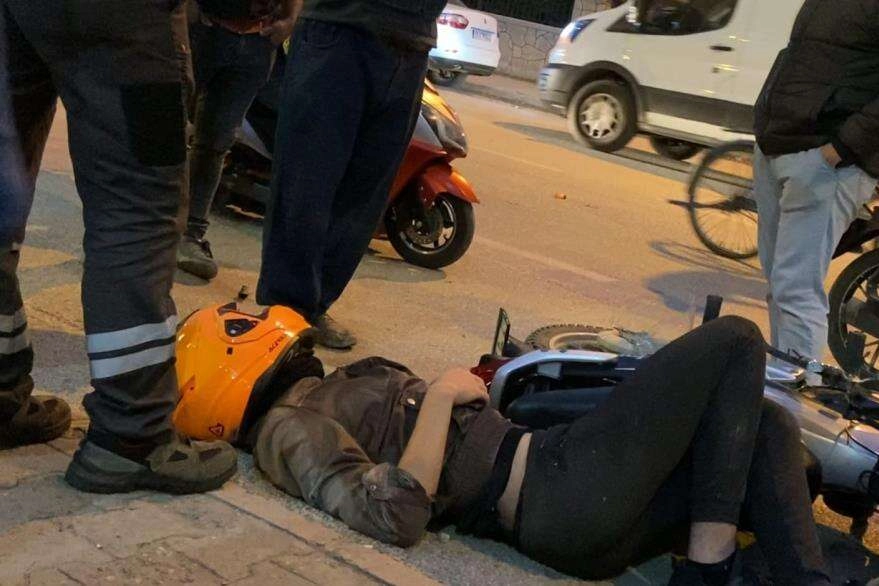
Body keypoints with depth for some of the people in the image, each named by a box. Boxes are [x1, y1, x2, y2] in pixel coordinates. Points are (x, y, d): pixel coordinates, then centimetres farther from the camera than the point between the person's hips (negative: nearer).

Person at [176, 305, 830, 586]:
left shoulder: (322, 393, 20)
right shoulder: (289, 430, -9)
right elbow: (396, 517, -23)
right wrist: (441, 395, -17)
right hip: (566, 489, -10)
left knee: (766, 428, 12)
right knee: (735, 340, -5)